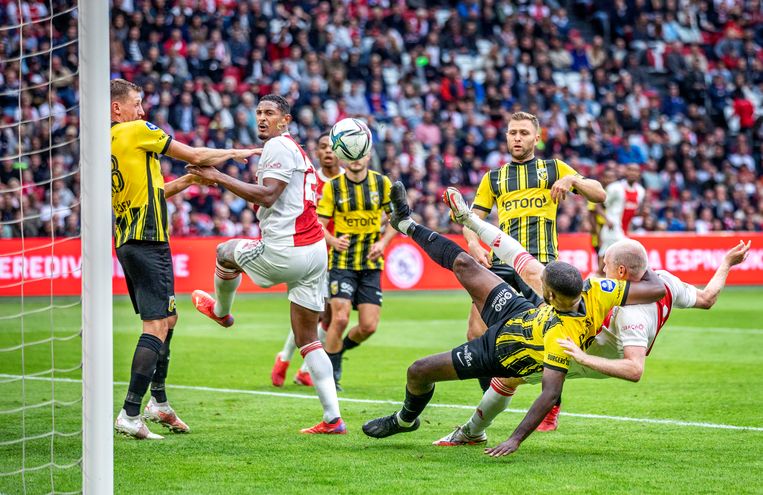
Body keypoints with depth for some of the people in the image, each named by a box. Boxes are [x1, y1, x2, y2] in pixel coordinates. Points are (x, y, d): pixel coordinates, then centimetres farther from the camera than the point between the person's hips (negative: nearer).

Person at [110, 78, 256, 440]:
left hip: (126, 243, 9)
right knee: (157, 325, -11)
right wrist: (235, 153, 13)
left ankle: (158, 403, 23)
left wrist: (182, 183, 21)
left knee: (167, 319, 20)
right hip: (148, 242, -9)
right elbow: (195, 155, -1)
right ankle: (130, 415, -18)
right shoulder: (137, 131, -8)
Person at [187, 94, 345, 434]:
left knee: (226, 252, 20)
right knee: (307, 339, 10)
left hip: (286, 252, -9)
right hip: (315, 250, 9)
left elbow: (266, 195, -20)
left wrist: (218, 177, -19)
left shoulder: (278, 147, -9)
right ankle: (332, 418, 1)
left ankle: (221, 311, 49)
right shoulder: (292, 148, 23)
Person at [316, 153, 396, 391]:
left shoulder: (382, 183, 1)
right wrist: (334, 241, -25)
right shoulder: (332, 187, -4)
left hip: (371, 263, 2)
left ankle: (340, 349, 27)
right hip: (342, 261, -2)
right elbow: (320, 224, -4)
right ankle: (330, 374, 4)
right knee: (340, 318, -15)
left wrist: (383, 242, -8)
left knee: (369, 326, -5)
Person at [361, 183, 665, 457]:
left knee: (419, 372, 4)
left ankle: (405, 420, 39)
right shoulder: (594, 294, -30)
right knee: (463, 264, 8)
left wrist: (516, 439, -43)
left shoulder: (560, 336, -45)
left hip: (500, 353, -7)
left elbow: (551, 394, -44)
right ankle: (407, 225, 34)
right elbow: (656, 289, -24)